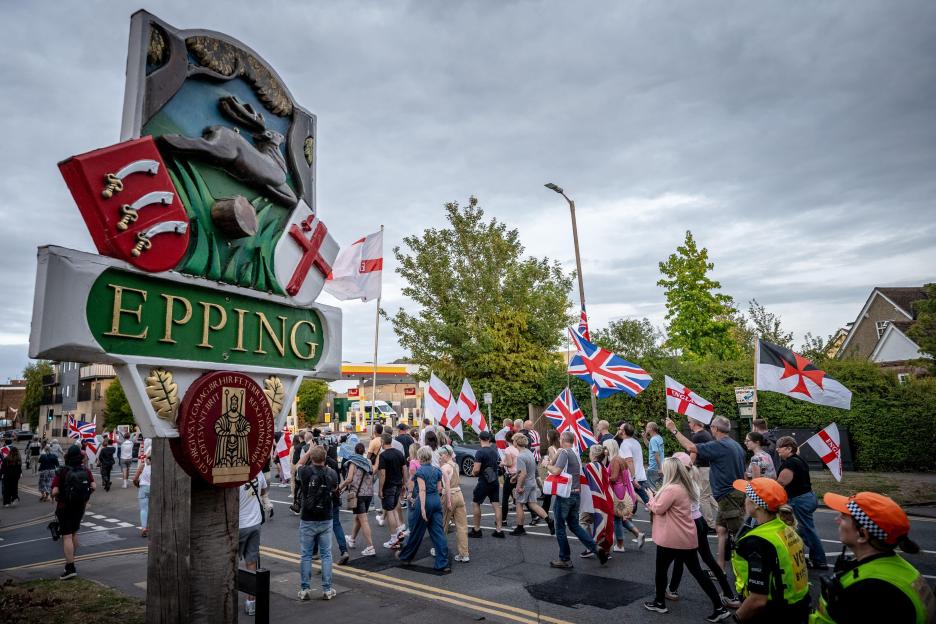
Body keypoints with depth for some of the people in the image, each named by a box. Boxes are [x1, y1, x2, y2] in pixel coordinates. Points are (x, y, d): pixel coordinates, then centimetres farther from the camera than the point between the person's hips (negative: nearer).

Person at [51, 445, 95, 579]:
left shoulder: (61, 472, -14)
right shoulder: (86, 471, -3)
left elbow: (55, 491, -20)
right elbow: (93, 487, -9)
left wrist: (54, 495, 2)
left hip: (65, 507, -4)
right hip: (80, 507, 4)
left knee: (67, 536, -4)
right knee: (74, 533, 21)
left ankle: (70, 568, -8)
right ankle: (71, 561, 30)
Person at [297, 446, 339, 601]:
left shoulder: (305, 472, -14)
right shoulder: (332, 473, -8)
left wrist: (308, 451, 19)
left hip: (307, 520, -1)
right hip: (326, 520, 1)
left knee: (305, 555, 11)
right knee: (326, 555, 10)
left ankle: (305, 590, 17)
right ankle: (327, 590, 14)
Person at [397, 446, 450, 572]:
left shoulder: (420, 471, -11)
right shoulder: (436, 470, 8)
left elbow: (422, 490, -18)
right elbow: (439, 488, 11)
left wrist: (422, 508, -21)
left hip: (425, 501, -6)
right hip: (437, 501, 6)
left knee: (416, 531, 11)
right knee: (438, 532, 4)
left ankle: (405, 556, 31)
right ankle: (442, 564, 1)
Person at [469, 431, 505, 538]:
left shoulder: (480, 452, -16)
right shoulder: (495, 451, 6)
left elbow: (476, 469, -21)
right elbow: (499, 464, 19)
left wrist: (473, 473, -1)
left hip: (484, 482, -6)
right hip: (495, 481, 6)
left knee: (476, 503, 9)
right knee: (496, 505, 8)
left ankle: (476, 530, 13)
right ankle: (498, 530, 8)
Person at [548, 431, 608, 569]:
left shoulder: (564, 452, -15)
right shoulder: (576, 454, 12)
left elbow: (556, 471, -25)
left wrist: (548, 466, -5)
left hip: (565, 494, -8)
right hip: (577, 494, 8)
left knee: (560, 527, 6)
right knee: (574, 525, 20)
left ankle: (565, 559, 13)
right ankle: (595, 548, 10)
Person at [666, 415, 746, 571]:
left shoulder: (719, 446, -17)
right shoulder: (736, 445, 12)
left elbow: (690, 447, -20)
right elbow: (742, 472, 17)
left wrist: (674, 430, -10)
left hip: (729, 496, -9)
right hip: (737, 492, 9)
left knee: (738, 534, -2)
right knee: (721, 529, 13)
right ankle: (720, 568, 17)